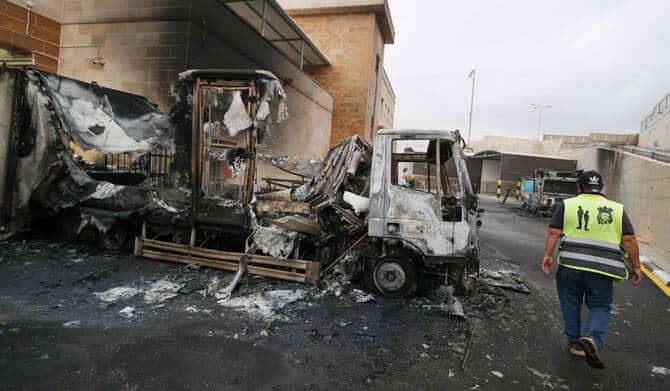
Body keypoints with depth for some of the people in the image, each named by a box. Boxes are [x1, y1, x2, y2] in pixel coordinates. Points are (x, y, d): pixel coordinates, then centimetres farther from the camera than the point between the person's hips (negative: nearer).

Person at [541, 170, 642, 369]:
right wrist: (636, 266, 11)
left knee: (571, 304, 15)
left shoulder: (567, 205, 5)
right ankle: (591, 337, -10)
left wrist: (548, 255, 2)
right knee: (600, 307, 13)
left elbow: (554, 232, -2)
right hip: (603, 268, 1)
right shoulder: (617, 209, 9)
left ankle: (575, 343, 22)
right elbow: (629, 239, 5)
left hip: (570, 264, 0)